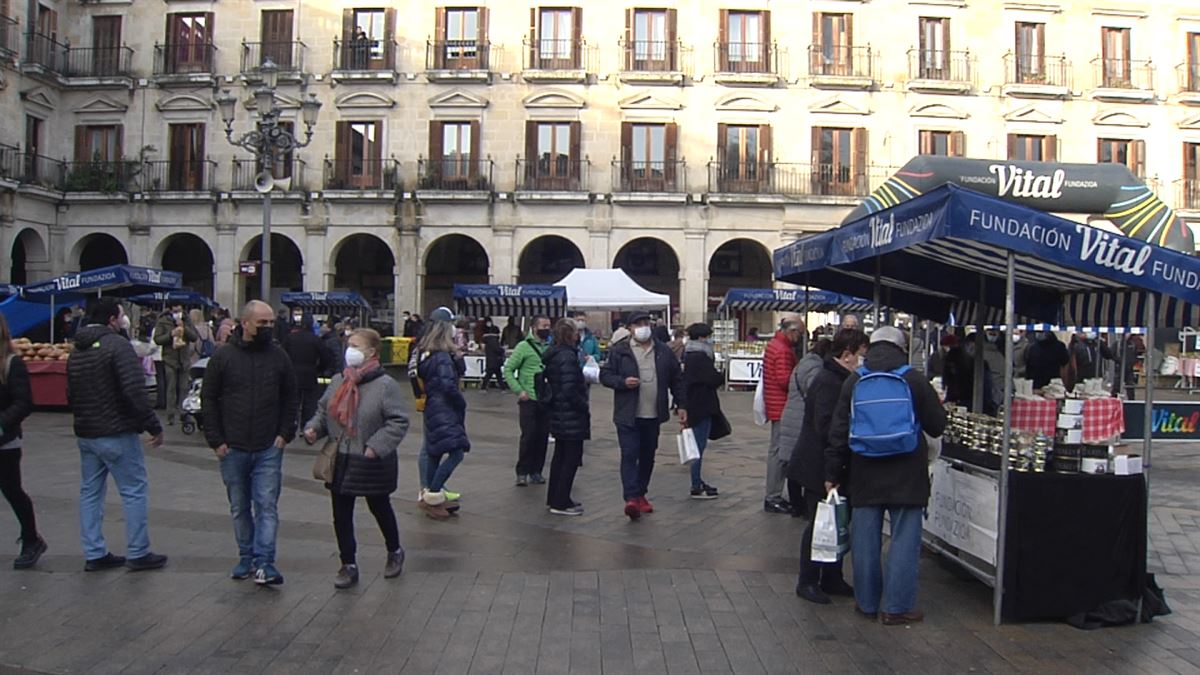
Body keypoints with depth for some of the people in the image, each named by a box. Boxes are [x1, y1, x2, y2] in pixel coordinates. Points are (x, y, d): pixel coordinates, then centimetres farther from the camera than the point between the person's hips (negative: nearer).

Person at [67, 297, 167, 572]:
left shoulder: (76, 352, 11)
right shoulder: (117, 345, -15)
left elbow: (71, 396, 18)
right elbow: (135, 392, -22)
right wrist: (154, 426, -17)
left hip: (85, 435, 8)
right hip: (116, 435, -8)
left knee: (90, 493, 13)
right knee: (134, 491, 1)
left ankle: (94, 554, 18)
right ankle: (138, 554, 5)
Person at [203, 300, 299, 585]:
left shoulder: (279, 356, 1)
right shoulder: (223, 356, -3)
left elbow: (290, 398, 9)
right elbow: (208, 399, 1)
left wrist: (285, 433, -1)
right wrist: (215, 440, -4)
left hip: (268, 449, 0)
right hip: (232, 449, 0)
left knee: (267, 506, -6)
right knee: (240, 508, 12)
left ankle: (264, 562, -5)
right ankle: (246, 557, 25)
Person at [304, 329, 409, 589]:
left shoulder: (385, 385, -15)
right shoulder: (338, 382, 3)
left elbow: (399, 421, -17)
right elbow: (323, 411, 14)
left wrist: (377, 445, -25)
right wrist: (313, 428, -5)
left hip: (373, 464, -5)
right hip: (340, 462, 5)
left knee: (380, 509, 14)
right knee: (341, 516, 8)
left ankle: (395, 552, 39)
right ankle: (348, 565, 21)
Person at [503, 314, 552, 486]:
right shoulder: (524, 346, -5)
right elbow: (508, 370, -4)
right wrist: (519, 390, -11)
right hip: (529, 400, -5)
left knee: (543, 436, 7)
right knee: (528, 436, -7)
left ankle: (536, 471, 17)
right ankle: (522, 472, 4)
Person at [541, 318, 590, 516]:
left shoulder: (552, 354, 9)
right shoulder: (568, 356, -20)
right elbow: (570, 390, -25)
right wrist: (585, 406, -12)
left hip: (558, 414, 10)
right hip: (572, 416, -10)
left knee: (560, 455, 19)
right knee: (572, 457, -2)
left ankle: (554, 498, 27)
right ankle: (561, 503, 2)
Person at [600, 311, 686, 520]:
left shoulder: (664, 352, 9)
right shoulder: (619, 351, 0)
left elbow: (677, 380, 14)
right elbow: (605, 375, 1)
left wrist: (682, 405, 9)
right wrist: (623, 382, -16)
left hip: (653, 416, 4)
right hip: (627, 415, -4)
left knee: (648, 456, 11)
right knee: (629, 455, -12)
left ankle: (640, 494, 25)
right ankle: (631, 498, -16)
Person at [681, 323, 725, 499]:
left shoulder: (689, 355, 13)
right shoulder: (700, 357, -19)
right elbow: (712, 379, -20)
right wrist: (722, 376, 0)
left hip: (694, 405, 10)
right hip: (701, 407, -10)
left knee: (698, 445, 17)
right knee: (699, 446, -5)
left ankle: (698, 482, 26)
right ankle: (696, 488, -1)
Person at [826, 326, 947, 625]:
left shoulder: (853, 381, 1)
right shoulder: (914, 380, -7)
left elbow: (839, 431, 1)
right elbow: (937, 426, 0)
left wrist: (833, 474, 6)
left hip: (864, 475, 3)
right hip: (906, 476, -3)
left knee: (865, 541, 10)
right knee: (904, 540, 5)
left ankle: (867, 603, 20)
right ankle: (897, 607, 7)